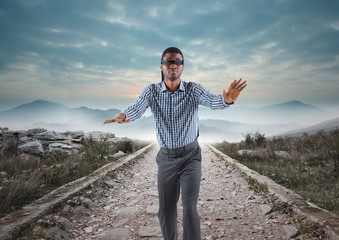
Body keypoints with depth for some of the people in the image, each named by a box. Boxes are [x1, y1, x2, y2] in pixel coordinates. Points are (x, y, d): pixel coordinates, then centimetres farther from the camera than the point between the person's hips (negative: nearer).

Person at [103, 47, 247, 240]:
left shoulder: (194, 90, -10)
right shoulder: (151, 91, -7)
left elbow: (213, 102, -28)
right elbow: (136, 109, -24)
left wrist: (227, 100, -53)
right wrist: (123, 116, -48)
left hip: (190, 156, -2)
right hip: (166, 157, 2)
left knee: (190, 208, -9)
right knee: (166, 210, 11)